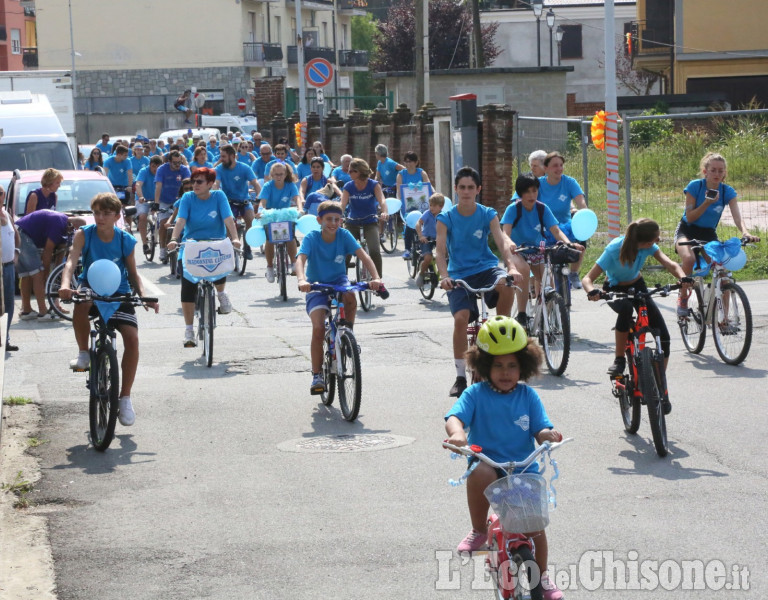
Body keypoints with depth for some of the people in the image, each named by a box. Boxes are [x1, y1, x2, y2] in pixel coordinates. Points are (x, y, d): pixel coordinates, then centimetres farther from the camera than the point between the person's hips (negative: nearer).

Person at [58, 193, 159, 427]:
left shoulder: (126, 240, -3)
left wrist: (143, 296, -13)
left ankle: (125, 398, -5)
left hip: (118, 293, 1)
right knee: (81, 302, -39)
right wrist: (65, 285, -40)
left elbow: (132, 273, 5)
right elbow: (71, 261, -19)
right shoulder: (84, 235, -7)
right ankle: (83, 353, -13)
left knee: (132, 337, -19)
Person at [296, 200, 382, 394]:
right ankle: (317, 375, -7)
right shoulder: (311, 238, -16)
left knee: (350, 296, -36)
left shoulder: (344, 236, -11)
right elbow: (301, 260, -30)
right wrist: (302, 280, -51)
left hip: (338, 281, 1)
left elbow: (363, 256, -19)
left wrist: (375, 277, -37)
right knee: (318, 328, -20)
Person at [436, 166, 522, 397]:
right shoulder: (446, 218, -2)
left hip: (486, 268, 1)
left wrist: (512, 267, -33)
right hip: (459, 274, 0)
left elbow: (501, 242, -13)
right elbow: (440, 250, -13)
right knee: (461, 318, -23)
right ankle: (460, 376, -10)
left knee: (506, 285, -34)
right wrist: (444, 276, -32)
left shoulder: (487, 215, -1)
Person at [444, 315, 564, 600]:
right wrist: (457, 433, -41)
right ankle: (479, 530, -14)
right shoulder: (476, 394, -2)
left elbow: (540, 430, -2)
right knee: (480, 472, -37)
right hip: (488, 461, -2)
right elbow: (455, 416, -17)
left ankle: (542, 576, 25)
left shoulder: (528, 396, 4)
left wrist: (548, 434, -27)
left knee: (535, 523, -3)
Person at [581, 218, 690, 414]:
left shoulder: (648, 246, -20)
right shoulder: (615, 249, -32)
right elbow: (588, 278, -32)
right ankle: (619, 359, -23)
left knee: (663, 336, -12)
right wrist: (592, 292, -55)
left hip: (637, 287, 4)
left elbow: (670, 264, -27)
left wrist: (683, 278, -49)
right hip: (615, 290, -4)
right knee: (626, 309, -42)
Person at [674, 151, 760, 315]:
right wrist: (707, 203, -30)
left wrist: (746, 233, -40)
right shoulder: (695, 186, -15)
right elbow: (690, 217, -16)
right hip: (687, 231, -3)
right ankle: (683, 298, -13)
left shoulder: (727, 192, -8)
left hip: (709, 234, 3)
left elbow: (737, 217, -20)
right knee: (689, 259, -36)